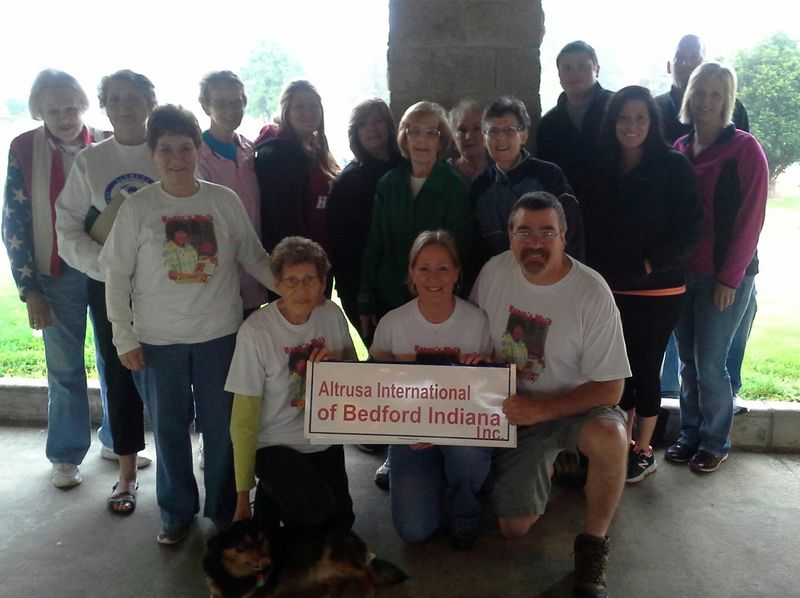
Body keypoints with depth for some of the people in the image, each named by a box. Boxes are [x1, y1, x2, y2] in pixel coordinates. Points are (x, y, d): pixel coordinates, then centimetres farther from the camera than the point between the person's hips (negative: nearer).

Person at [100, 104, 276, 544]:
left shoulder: (225, 201, -2)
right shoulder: (137, 207, -4)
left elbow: (255, 259, 4)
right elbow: (117, 277, 0)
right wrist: (124, 337, -3)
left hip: (220, 334, 1)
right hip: (158, 340, 0)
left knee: (222, 426, 10)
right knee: (169, 429, 12)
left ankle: (224, 508, 31)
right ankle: (176, 512, 32)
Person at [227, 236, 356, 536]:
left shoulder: (332, 314, -7)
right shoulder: (255, 331, -20)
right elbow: (244, 420, -14)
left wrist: (336, 363, -16)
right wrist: (243, 495, -11)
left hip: (325, 441, 5)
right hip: (275, 446, -5)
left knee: (340, 525, 9)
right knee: (316, 507, -27)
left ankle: (282, 500, 33)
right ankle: (271, 498, 4)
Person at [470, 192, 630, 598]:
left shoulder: (591, 292, -19)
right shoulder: (494, 271, -9)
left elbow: (610, 388, -18)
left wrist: (541, 410, -29)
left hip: (575, 406, -3)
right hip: (516, 411, 3)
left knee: (609, 436, -38)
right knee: (513, 528, -2)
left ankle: (592, 543, -12)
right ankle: (548, 464, 30)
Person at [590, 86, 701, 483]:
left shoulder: (673, 166, -4)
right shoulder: (603, 170, 8)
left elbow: (688, 229, -8)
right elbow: (591, 228, 11)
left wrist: (651, 264, -18)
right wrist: (599, 272, 0)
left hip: (658, 290, -4)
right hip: (613, 290, 4)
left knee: (645, 369, 4)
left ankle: (643, 452, 19)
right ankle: (623, 446, 25)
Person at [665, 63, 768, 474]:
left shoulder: (744, 148, -5)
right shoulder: (679, 149, 8)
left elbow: (750, 219, -9)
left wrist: (729, 278, -12)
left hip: (724, 277, -4)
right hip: (681, 272, 4)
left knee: (709, 363, 0)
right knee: (688, 361, 10)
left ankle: (715, 443, 19)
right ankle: (690, 436, 26)